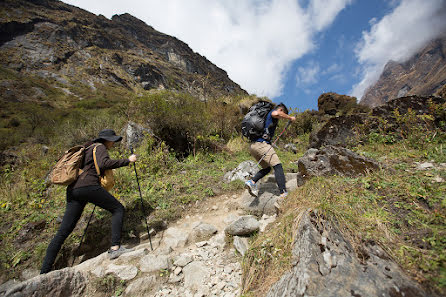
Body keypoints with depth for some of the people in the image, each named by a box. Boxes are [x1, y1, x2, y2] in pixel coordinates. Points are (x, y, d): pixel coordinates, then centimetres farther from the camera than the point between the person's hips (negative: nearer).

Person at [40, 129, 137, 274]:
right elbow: (104, 163, -17)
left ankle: (44, 272, 12)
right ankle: (115, 248, -11)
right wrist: (127, 160, -12)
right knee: (118, 209, -1)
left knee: (63, 232, 9)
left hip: (73, 189, 9)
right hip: (88, 187, -9)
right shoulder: (100, 148, 4)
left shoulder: (87, 149, 30)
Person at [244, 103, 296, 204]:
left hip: (252, 146, 9)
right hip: (262, 144, -9)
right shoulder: (272, 112, 4)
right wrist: (290, 118, -8)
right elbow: (275, 113, -21)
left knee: (267, 168, 17)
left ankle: (252, 182, -1)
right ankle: (283, 193, -20)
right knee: (277, 166, -12)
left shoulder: (265, 115, 31)